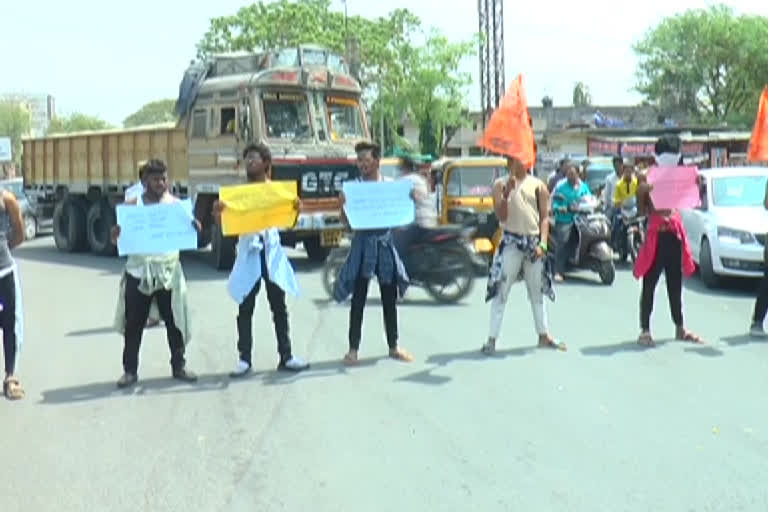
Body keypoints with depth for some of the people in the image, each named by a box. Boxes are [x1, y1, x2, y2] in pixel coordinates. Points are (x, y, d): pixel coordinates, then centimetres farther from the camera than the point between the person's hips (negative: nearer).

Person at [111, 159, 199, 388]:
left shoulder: (176, 204, 4)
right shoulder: (132, 206, 2)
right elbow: (116, 239, 2)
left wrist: (194, 227, -18)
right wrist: (117, 233, -21)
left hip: (169, 271, 1)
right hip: (139, 271, -1)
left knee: (175, 321, 5)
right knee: (133, 324, 4)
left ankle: (179, 367, 18)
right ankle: (130, 370, 14)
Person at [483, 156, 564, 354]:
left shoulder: (538, 185, 6)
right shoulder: (501, 184, 2)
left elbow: (545, 217, 4)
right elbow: (501, 216, -6)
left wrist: (542, 243, -6)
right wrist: (506, 193, -20)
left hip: (533, 241, 3)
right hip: (511, 241, -2)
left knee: (537, 291, 14)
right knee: (501, 291, -5)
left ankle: (543, 335, 26)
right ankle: (492, 338, -2)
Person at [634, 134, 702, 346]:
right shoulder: (648, 178, -7)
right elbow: (642, 211, -9)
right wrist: (642, 192, -26)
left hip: (675, 232, 6)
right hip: (656, 233, -6)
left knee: (675, 283, 14)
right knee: (650, 284, -2)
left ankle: (680, 328, 23)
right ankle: (645, 330, 2)